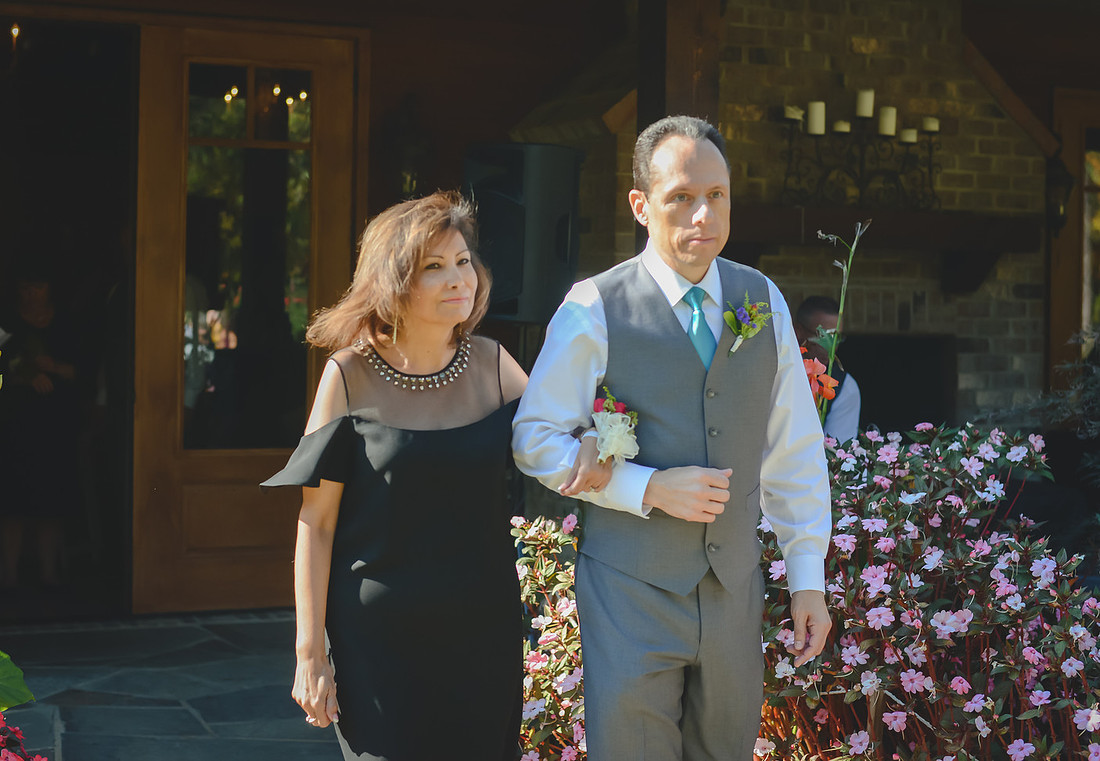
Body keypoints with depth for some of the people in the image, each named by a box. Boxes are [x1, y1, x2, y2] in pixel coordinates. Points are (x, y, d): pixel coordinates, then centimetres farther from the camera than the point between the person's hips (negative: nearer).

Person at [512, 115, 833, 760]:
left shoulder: (764, 301, 4)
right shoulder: (595, 309, -9)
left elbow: (796, 450, 7)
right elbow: (535, 440, -6)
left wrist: (809, 578, 5)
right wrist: (649, 488, -16)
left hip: (735, 588, 4)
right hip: (631, 592, -4)